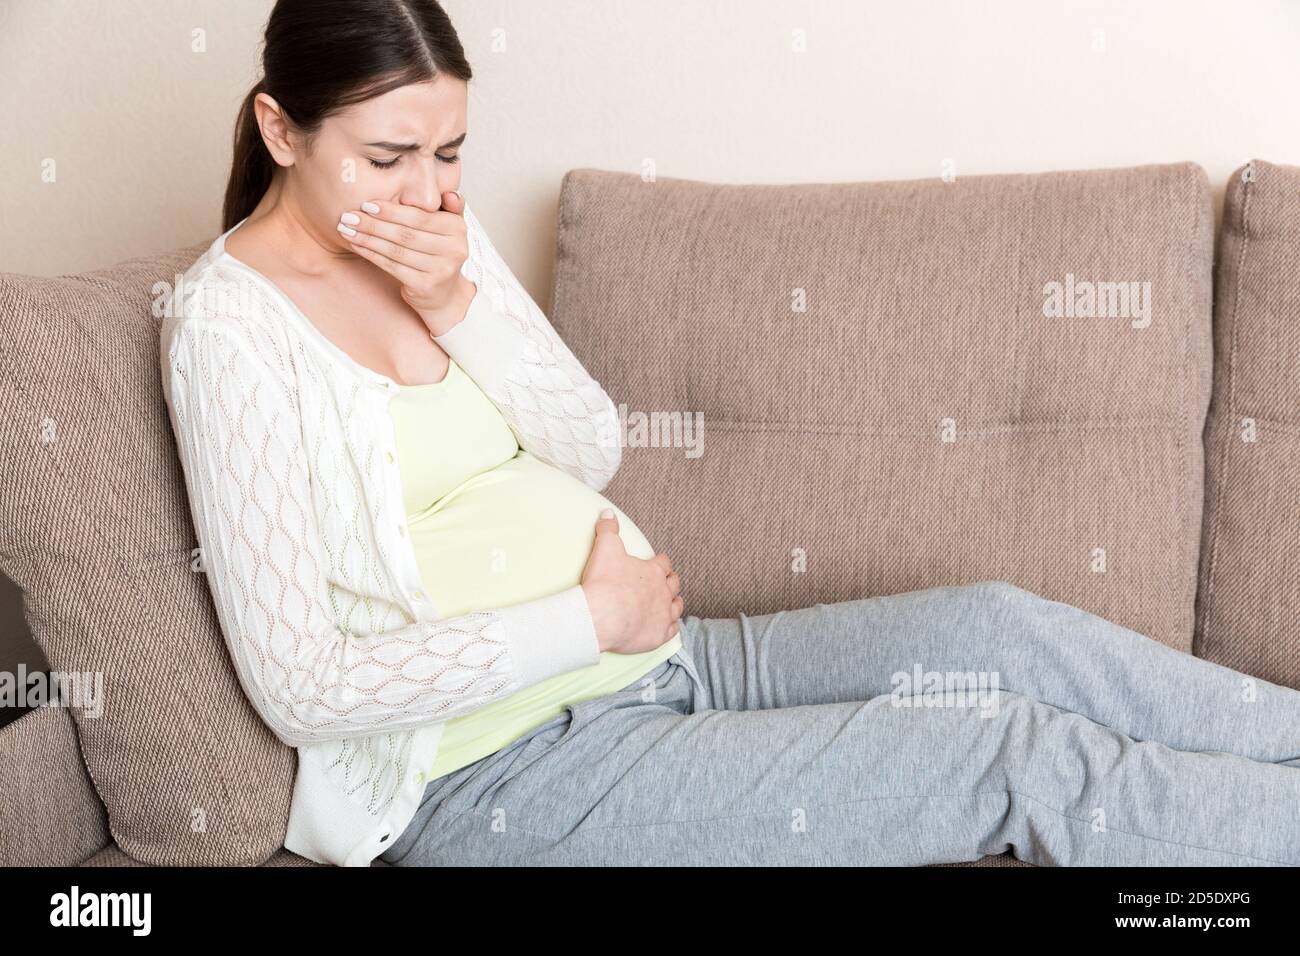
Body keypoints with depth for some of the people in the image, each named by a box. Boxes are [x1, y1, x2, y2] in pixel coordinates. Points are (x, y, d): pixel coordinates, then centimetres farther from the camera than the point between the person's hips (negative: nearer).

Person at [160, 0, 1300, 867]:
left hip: (646, 653, 7)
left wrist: (458, 306, -14)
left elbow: (595, 450, 2)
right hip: (500, 774, -7)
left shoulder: (432, 237, 6)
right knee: (1015, 757, -13)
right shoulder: (231, 323, -15)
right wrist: (589, 619, -17)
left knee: (995, 629, -6)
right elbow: (301, 686, -20)